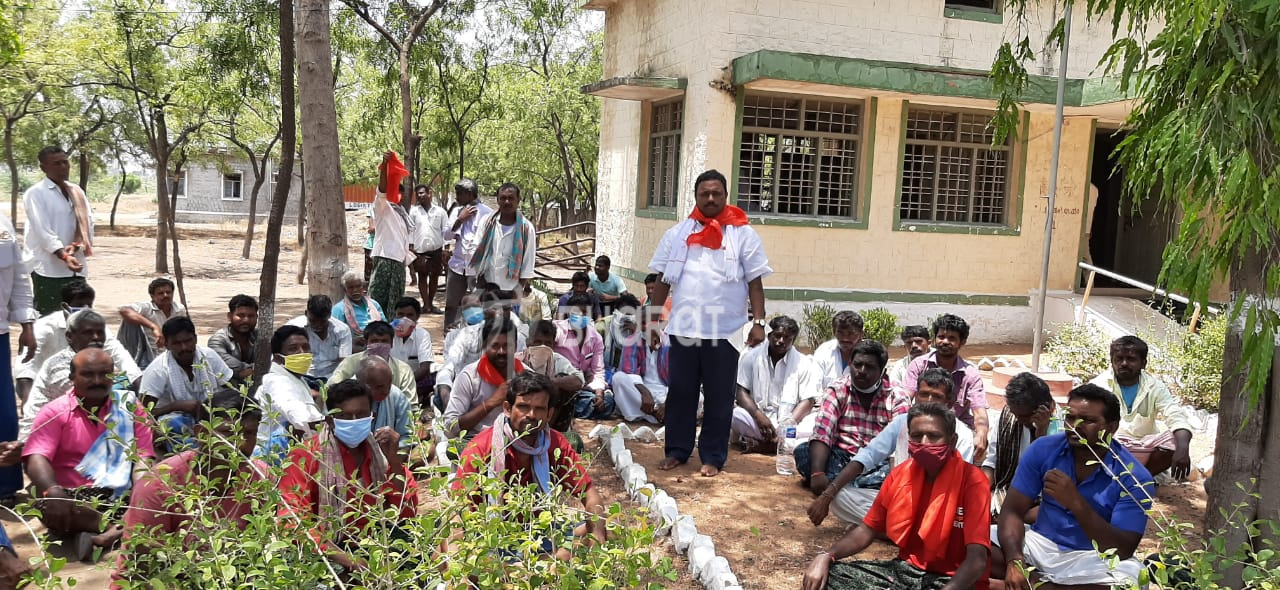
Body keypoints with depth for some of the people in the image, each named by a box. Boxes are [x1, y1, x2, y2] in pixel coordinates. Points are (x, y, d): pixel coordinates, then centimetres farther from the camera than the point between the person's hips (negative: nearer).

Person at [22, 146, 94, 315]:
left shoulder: (76, 191, 13)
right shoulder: (35, 193, -6)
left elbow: (87, 222, 6)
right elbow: (42, 230, -15)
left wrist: (75, 246, -13)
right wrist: (64, 255, -27)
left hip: (76, 267, 6)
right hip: (48, 268, -6)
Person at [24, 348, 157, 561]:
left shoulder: (129, 406, 11)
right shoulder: (54, 412, 7)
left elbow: (142, 457, 2)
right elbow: (37, 458, -9)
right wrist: (53, 492, -32)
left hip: (121, 496, 1)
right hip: (72, 497, -1)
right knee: (47, 504, -34)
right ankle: (119, 530, -31)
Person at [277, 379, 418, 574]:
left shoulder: (379, 451, 5)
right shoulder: (306, 455, -7)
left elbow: (407, 513, -1)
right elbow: (292, 517, -17)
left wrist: (393, 458, -12)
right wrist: (339, 555, -29)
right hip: (322, 554, -5)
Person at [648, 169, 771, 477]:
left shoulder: (744, 234, 2)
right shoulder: (677, 234, 8)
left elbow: (755, 282, 1)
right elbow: (663, 281, 11)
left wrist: (759, 322, -8)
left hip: (725, 330, -2)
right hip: (683, 327, 2)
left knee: (719, 397, 5)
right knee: (680, 393, 9)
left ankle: (713, 456, 16)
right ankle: (677, 450, 22)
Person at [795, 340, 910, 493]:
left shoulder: (897, 399, 2)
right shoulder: (837, 390, 3)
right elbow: (821, 433, -11)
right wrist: (817, 473, -28)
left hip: (878, 464, 0)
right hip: (841, 459, 1)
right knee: (802, 451, -24)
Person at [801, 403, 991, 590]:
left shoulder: (972, 481, -15)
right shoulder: (901, 474, 2)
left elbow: (977, 560, -22)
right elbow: (868, 529, 7)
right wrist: (826, 556, -10)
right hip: (905, 570, 5)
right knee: (826, 574, -14)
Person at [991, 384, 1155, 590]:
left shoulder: (1134, 477, -15)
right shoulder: (1043, 449, -7)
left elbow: (1122, 551, -22)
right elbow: (1012, 510, -9)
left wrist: (1076, 502, -35)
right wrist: (1014, 560, -28)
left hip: (1094, 557, -1)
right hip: (1040, 542, 2)